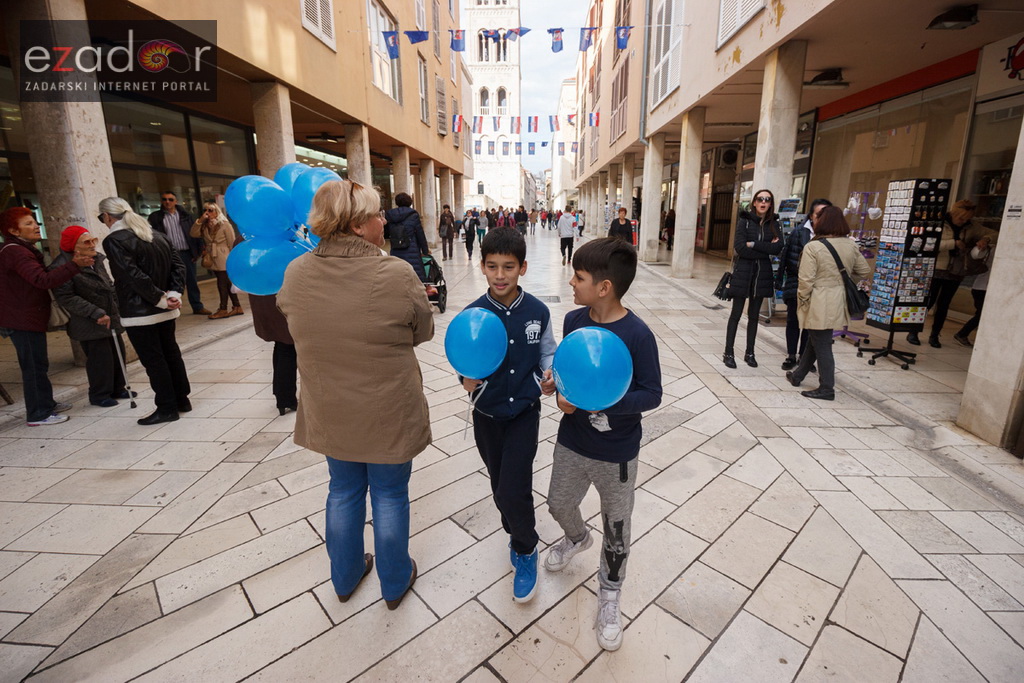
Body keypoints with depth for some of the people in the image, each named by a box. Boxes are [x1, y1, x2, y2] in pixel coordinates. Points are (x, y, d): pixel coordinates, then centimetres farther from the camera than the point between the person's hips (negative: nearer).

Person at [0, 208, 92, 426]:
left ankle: (46, 405, 29)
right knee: (35, 366, -4)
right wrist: (74, 265, -37)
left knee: (37, 364, 18)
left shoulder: (22, 249, 15)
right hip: (23, 320, -11)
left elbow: (38, 280, 14)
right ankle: (38, 414, 4)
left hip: (29, 317, 11)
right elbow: (43, 280, -33)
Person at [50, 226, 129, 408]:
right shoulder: (61, 267, -14)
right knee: (100, 358, -2)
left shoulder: (97, 259, 9)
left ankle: (117, 388, 27)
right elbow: (66, 298, -18)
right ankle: (99, 395, 16)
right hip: (89, 324, -7)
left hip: (111, 317, 7)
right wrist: (97, 313, -21)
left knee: (118, 354, 11)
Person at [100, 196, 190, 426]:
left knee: (153, 359, 0)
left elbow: (134, 277, -21)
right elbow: (178, 265, 6)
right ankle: (182, 399, 22)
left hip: (139, 313, -7)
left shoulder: (114, 241, -12)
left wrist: (162, 299, -14)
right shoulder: (157, 235, 10)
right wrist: (173, 294, -2)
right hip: (164, 311, 7)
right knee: (171, 352, 15)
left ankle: (167, 408, 7)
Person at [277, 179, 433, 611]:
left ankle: (345, 579, 46)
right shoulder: (397, 276, -22)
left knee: (344, 492, 24)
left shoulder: (295, 273, -9)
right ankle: (395, 584, 39)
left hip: (330, 413, 4)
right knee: (390, 496, 17)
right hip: (390, 415, -4)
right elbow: (422, 332, -7)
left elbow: (298, 330, 7)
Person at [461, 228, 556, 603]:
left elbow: (548, 353, 3)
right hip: (487, 416, 2)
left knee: (513, 491, -7)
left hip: (524, 413, -1)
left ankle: (525, 550, 25)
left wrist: (549, 375, -17)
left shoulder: (538, 312, -11)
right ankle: (518, 535, 49)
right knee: (501, 488, 18)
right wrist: (470, 381, -27)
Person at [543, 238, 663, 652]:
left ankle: (609, 594, 43)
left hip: (617, 453, -4)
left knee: (616, 528, 16)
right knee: (559, 505, 24)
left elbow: (652, 394, -17)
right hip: (572, 441, 5)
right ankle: (577, 538, 60)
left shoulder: (637, 334, -22)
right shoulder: (573, 320, -7)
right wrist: (561, 392, -13)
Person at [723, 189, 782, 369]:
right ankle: (728, 353, 9)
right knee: (736, 314, 1)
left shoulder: (773, 224, 6)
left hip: (762, 274, 3)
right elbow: (739, 248, -15)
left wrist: (753, 244, -15)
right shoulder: (745, 221, -3)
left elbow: (778, 247, -9)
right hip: (743, 272, -3)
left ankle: (750, 353, 21)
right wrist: (766, 250, -12)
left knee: (754, 315, 11)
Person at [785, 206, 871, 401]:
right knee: (815, 340, 19)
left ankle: (827, 389, 13)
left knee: (821, 345, 3)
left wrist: (802, 299, -4)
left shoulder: (813, 247, -17)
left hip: (819, 304, -7)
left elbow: (806, 280, -18)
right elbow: (864, 271, 13)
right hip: (838, 302, 7)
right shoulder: (851, 245, 4)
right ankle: (798, 375, 34)